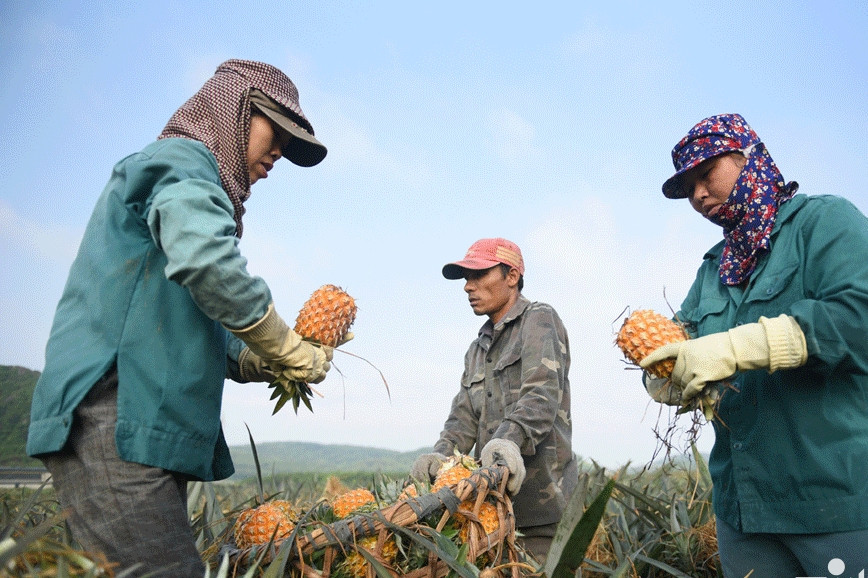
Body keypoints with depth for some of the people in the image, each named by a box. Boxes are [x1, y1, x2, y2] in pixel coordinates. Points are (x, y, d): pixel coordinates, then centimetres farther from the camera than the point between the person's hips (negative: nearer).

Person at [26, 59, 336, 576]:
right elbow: (206, 263, -26)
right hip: (114, 424, -10)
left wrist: (265, 365, 9)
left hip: (149, 434, 10)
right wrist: (289, 351, -13)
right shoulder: (180, 158, -2)